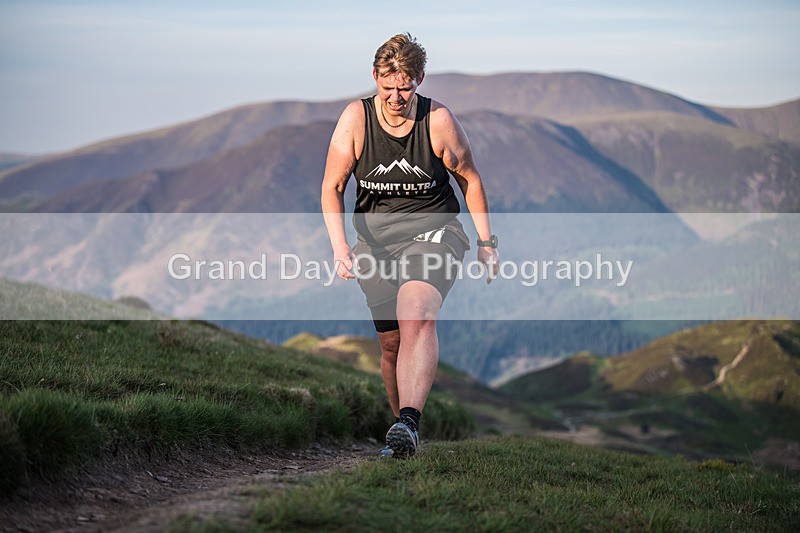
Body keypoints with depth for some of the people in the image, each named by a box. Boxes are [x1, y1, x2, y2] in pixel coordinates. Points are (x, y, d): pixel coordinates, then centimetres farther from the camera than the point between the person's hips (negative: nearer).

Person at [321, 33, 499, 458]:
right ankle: (402, 430, 23)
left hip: (432, 227, -3)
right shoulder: (356, 118, -7)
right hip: (375, 235, 3)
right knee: (391, 340, 4)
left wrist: (487, 242, 8)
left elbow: (469, 178, 5)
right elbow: (332, 187, -3)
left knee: (416, 315, -29)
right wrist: (339, 247, -17)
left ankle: (409, 422, -39)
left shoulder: (439, 120, -9)